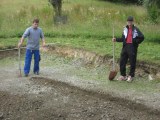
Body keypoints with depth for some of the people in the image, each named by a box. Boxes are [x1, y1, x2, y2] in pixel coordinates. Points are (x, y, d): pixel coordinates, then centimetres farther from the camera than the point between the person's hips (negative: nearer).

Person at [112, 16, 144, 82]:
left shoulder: (136, 29, -5)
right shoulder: (125, 29, 11)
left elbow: (142, 37, -4)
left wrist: (136, 42, -7)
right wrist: (116, 39, 3)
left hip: (132, 48, -5)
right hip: (125, 47, 5)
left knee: (132, 63, 2)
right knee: (122, 62, 5)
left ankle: (131, 76, 15)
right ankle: (123, 75, 17)